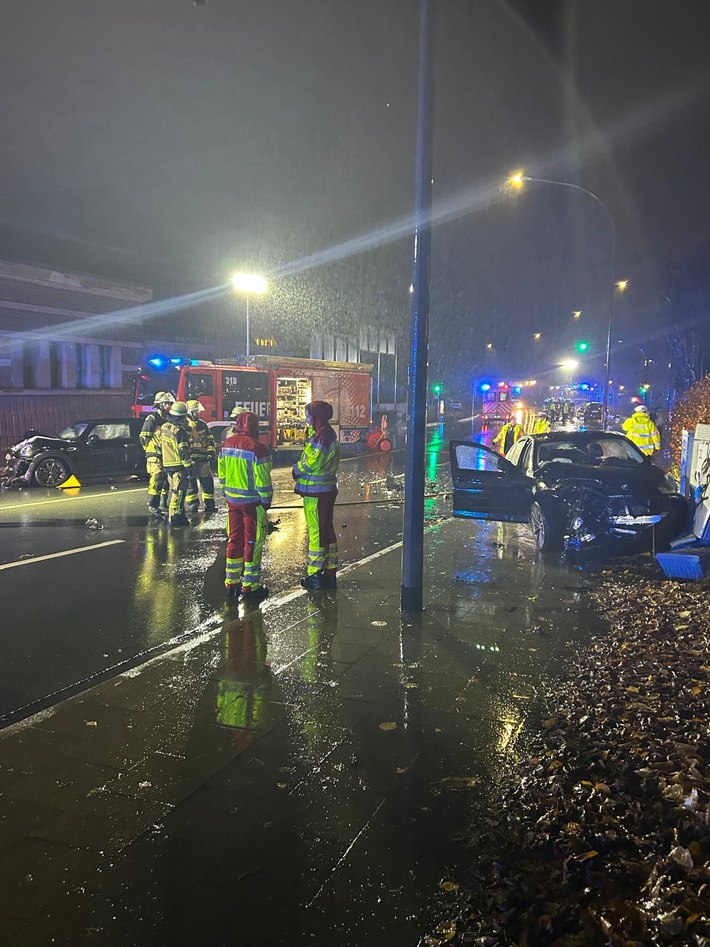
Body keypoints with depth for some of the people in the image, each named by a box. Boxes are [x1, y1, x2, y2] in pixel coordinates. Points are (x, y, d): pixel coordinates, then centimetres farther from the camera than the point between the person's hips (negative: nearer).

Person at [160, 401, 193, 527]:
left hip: (167, 464, 9)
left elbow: (162, 444, 19)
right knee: (178, 492, -4)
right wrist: (189, 466, -15)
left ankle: (172, 514, 25)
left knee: (174, 490, 18)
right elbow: (183, 451, -19)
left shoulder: (164, 427, 9)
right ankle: (175, 517, -3)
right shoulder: (180, 431, -18)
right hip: (179, 465, -9)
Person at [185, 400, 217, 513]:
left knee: (208, 482, 6)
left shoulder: (202, 425, 14)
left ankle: (209, 505, 13)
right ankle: (191, 505, 6)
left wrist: (211, 453, 8)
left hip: (203, 459, 6)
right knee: (191, 483, -1)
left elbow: (210, 440, 19)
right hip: (190, 459, -5)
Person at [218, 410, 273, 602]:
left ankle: (231, 582, 22)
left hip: (232, 500, 6)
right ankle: (250, 587, 7)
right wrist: (266, 501, -4)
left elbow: (221, 474, 11)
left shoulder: (226, 444, 3)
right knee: (252, 542, 2)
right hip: (252, 502, -6)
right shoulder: (257, 448, -18)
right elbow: (262, 479, -16)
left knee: (234, 540, 15)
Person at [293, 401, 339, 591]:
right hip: (327, 489, 10)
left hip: (316, 492, -10)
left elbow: (312, 462, -21)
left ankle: (315, 575, 4)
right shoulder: (327, 433, 14)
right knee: (327, 530, 15)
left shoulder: (321, 434, -18)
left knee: (316, 532, -3)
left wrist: (297, 469, -4)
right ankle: (330, 572, 23)